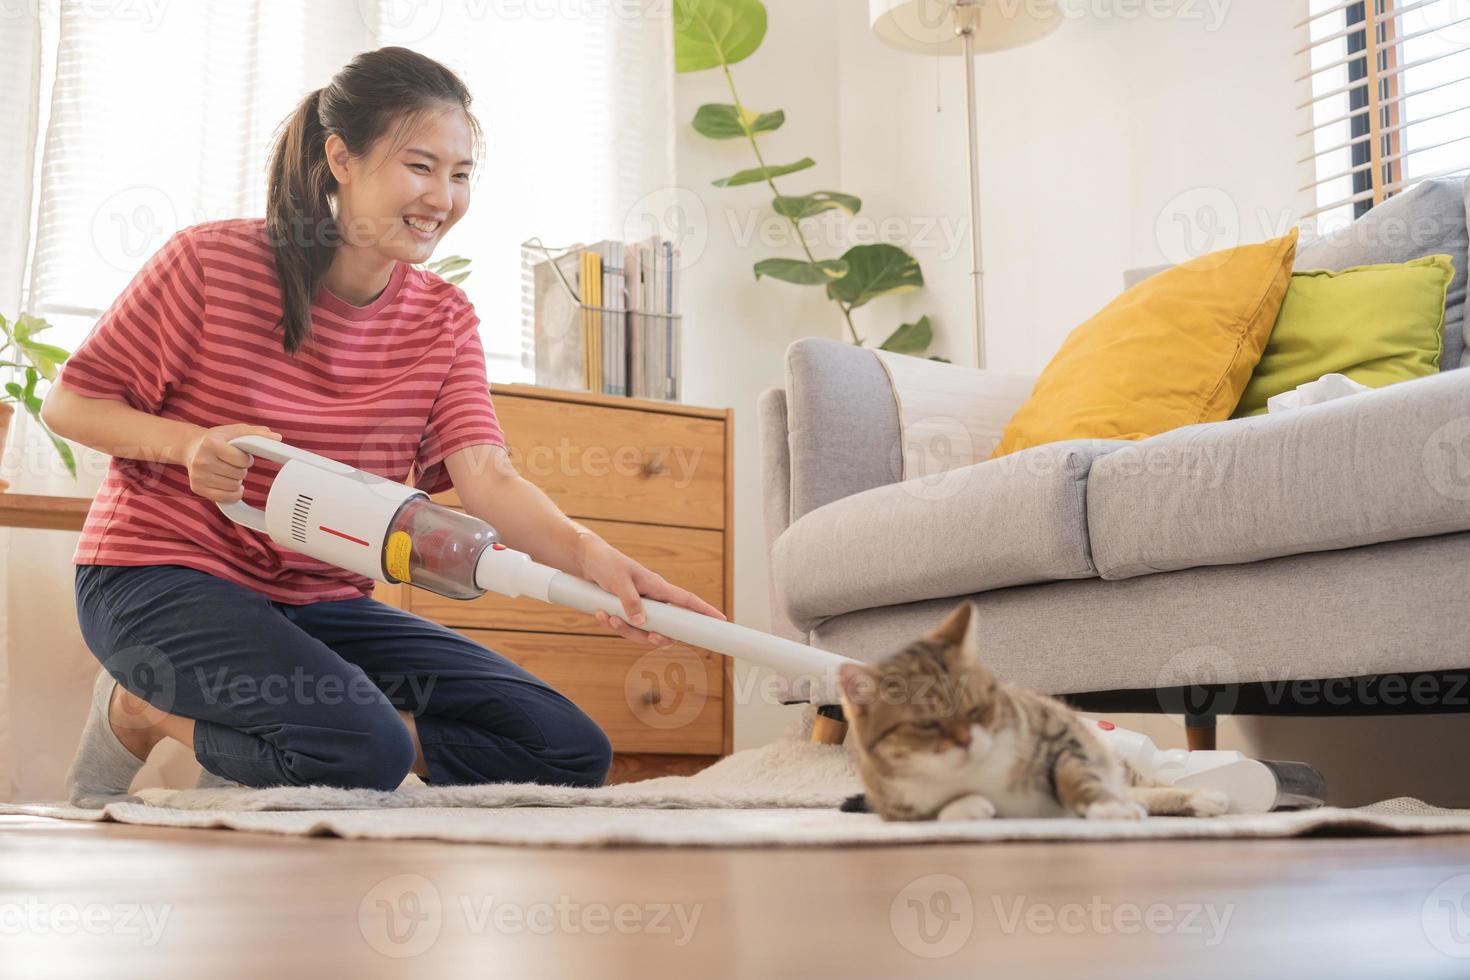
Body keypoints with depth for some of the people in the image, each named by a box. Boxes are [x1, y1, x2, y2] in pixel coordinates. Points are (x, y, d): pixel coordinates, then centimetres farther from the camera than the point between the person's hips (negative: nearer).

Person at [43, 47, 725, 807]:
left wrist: (588, 554, -34)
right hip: (162, 575, -6)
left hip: (321, 600, 6)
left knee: (568, 749, -6)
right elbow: (68, 403, -2)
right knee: (367, 749, -32)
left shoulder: (443, 320, 3)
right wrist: (188, 444, -23)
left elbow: (485, 475, -13)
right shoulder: (212, 261, -8)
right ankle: (136, 713, -2)